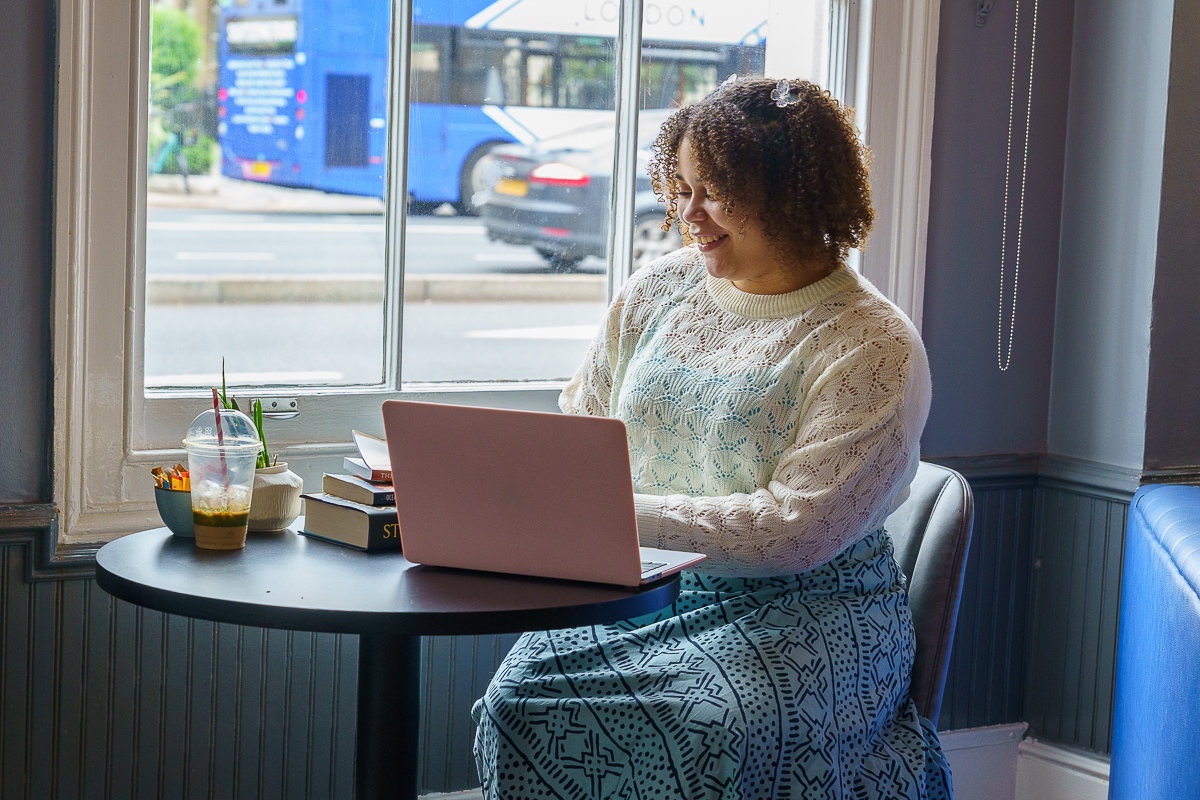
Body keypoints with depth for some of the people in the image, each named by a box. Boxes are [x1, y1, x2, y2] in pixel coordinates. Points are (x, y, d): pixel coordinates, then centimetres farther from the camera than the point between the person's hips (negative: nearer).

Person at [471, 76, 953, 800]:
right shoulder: (658, 289, 11)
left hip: (809, 611, -4)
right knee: (524, 698, -23)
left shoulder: (874, 347, -9)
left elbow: (798, 530, -18)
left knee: (715, 730, -34)